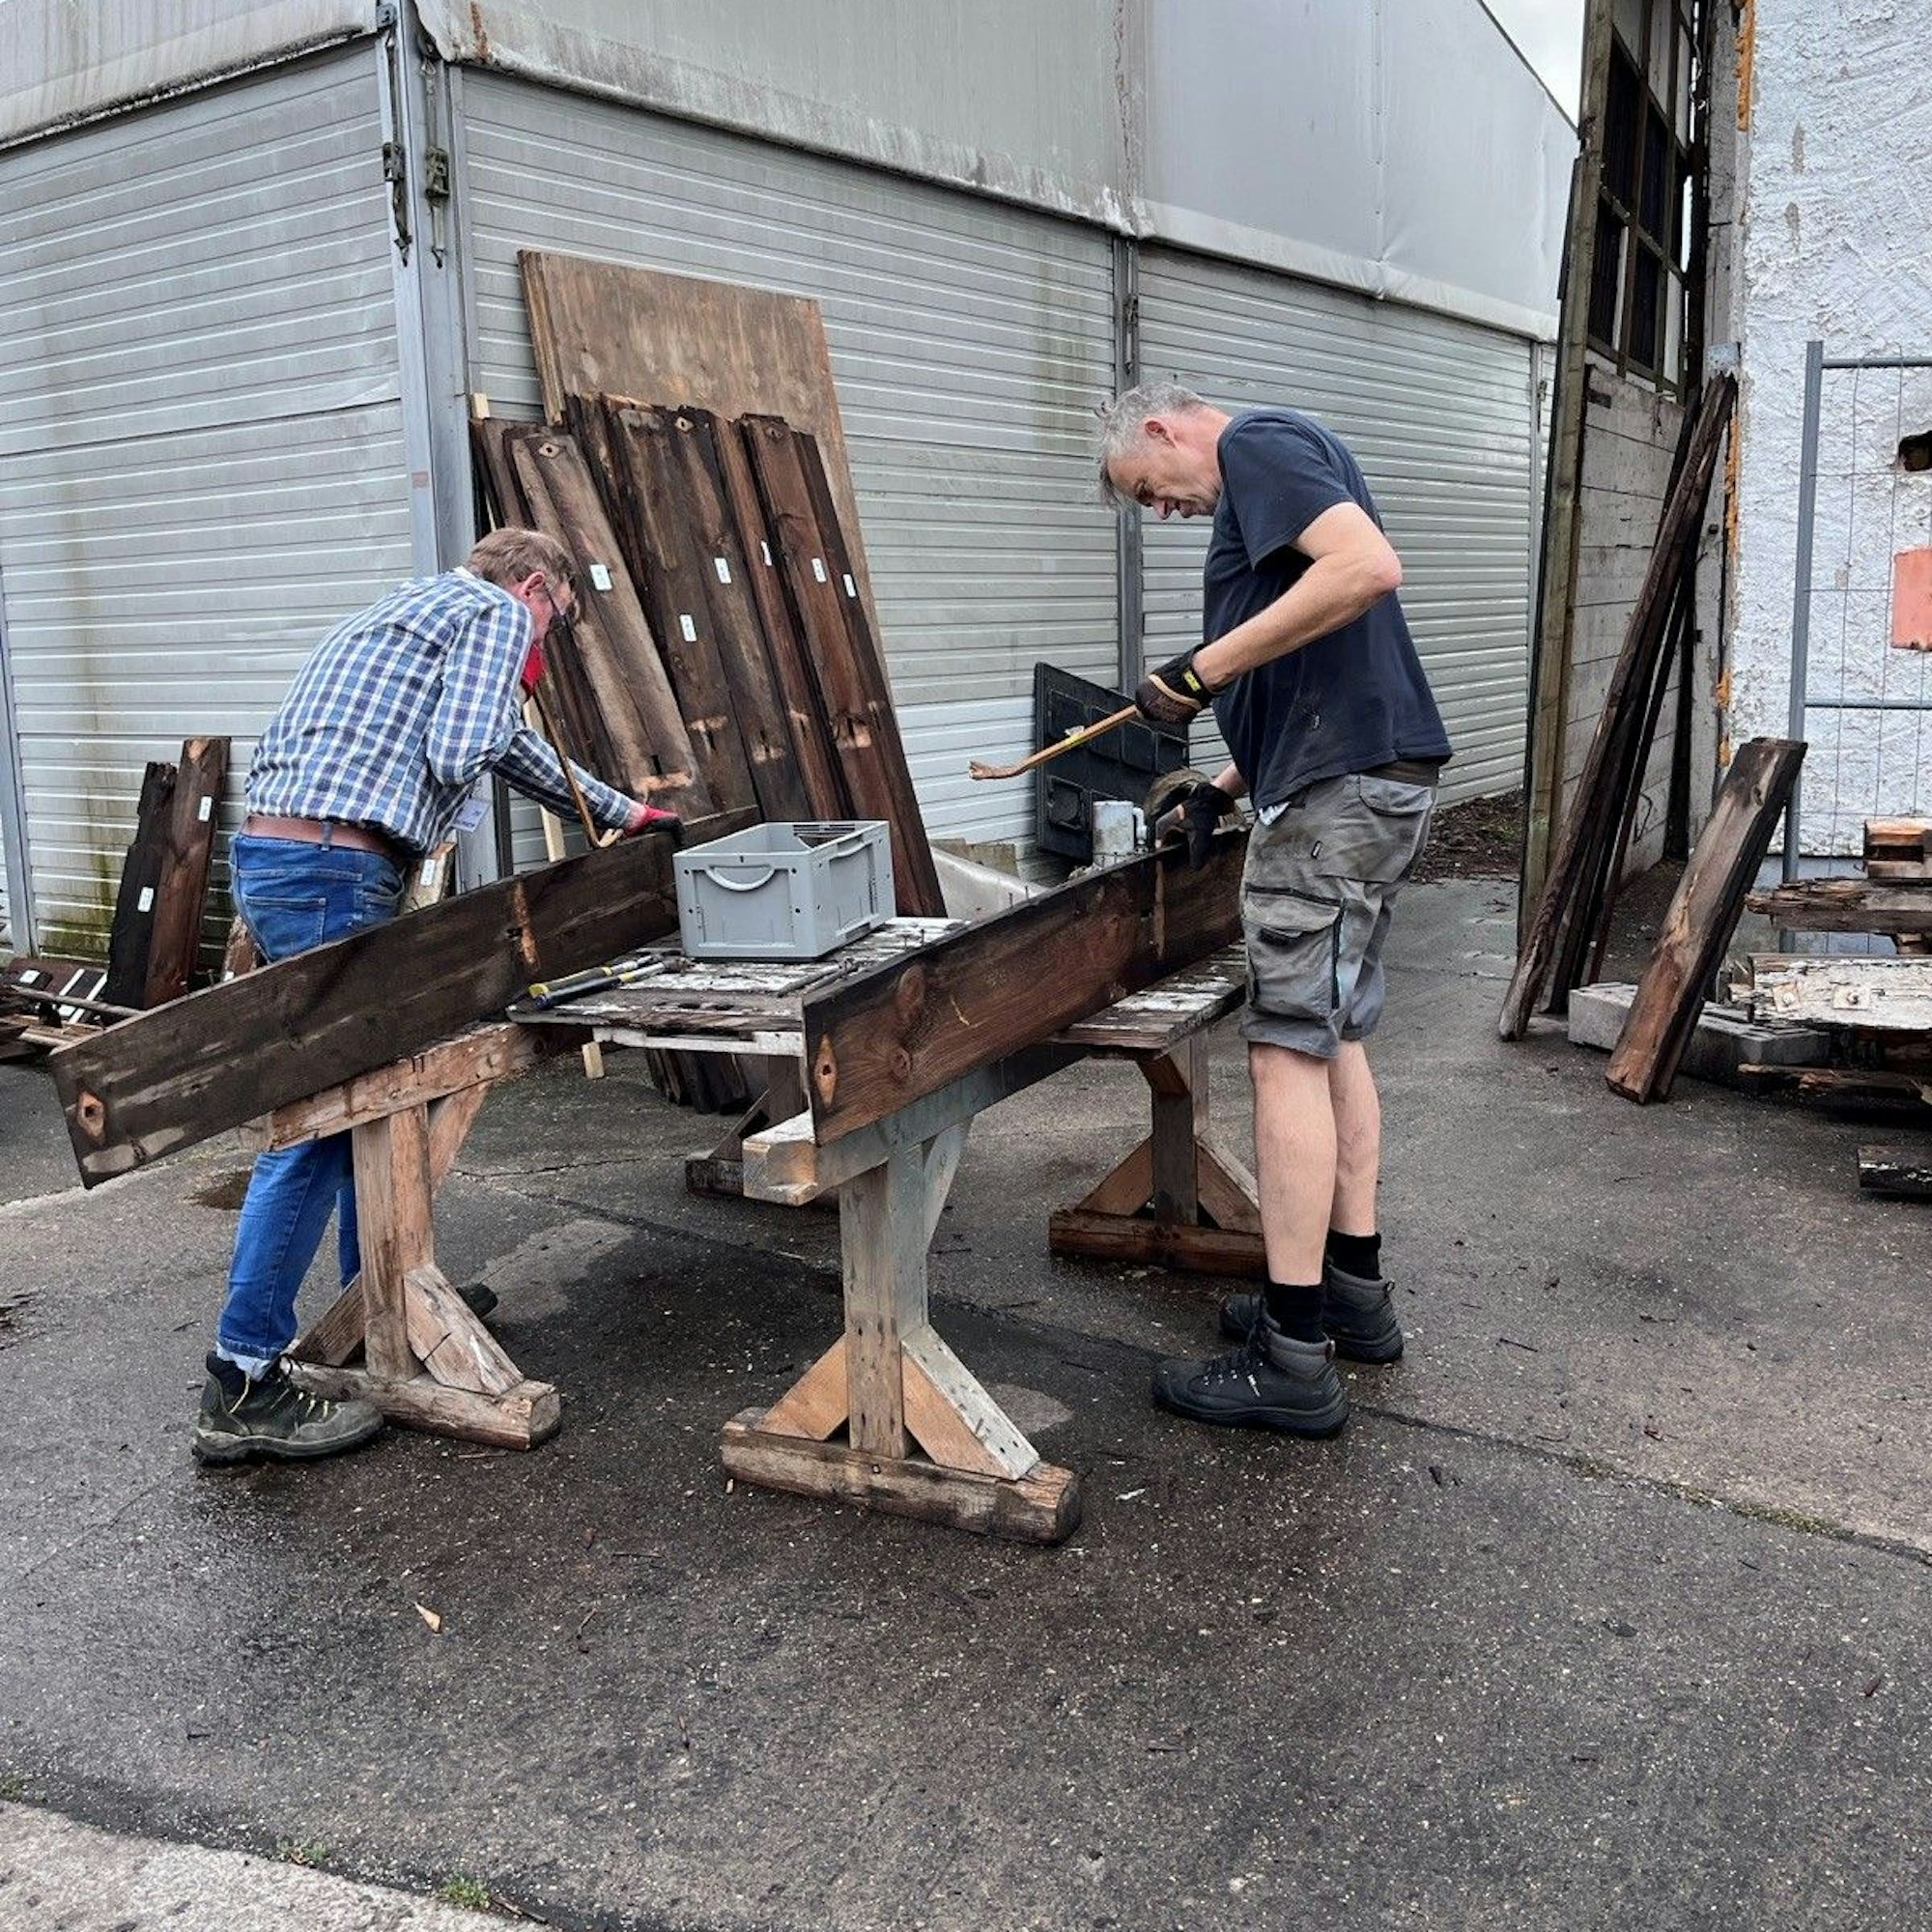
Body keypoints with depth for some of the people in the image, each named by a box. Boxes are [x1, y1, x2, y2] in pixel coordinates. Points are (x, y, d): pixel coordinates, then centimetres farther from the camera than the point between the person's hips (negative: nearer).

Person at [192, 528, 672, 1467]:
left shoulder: (411, 608, 31)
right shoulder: (498, 612, 1)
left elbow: (509, 745, 41)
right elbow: (459, 756, -14)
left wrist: (616, 809, 49)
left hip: (271, 855, 10)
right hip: (332, 872, -10)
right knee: (319, 1116, -8)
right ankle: (244, 1385, -4)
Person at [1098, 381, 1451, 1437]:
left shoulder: (1257, 442, -6)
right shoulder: (1266, 474, 24)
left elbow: (1369, 565, -24)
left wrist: (1204, 667, -22)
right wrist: (1226, 786, 21)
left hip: (1340, 790, -11)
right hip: (1372, 781, 11)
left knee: (1289, 1050, -8)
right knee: (1335, 1035, 15)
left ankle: (1293, 1357, -3)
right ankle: (1353, 1291, 25)